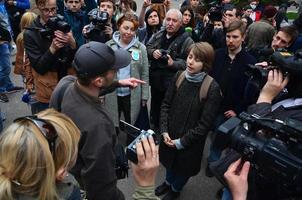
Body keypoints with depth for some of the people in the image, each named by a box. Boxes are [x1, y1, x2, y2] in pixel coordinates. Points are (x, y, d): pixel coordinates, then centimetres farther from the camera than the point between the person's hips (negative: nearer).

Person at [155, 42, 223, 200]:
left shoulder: (212, 88, -23)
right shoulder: (179, 76, -10)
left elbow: (205, 123, -19)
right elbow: (166, 104, -2)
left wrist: (182, 141, -15)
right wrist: (164, 131, -9)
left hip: (190, 142, -3)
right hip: (170, 135, 4)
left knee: (183, 165, 21)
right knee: (170, 161, 26)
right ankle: (168, 182, 58)